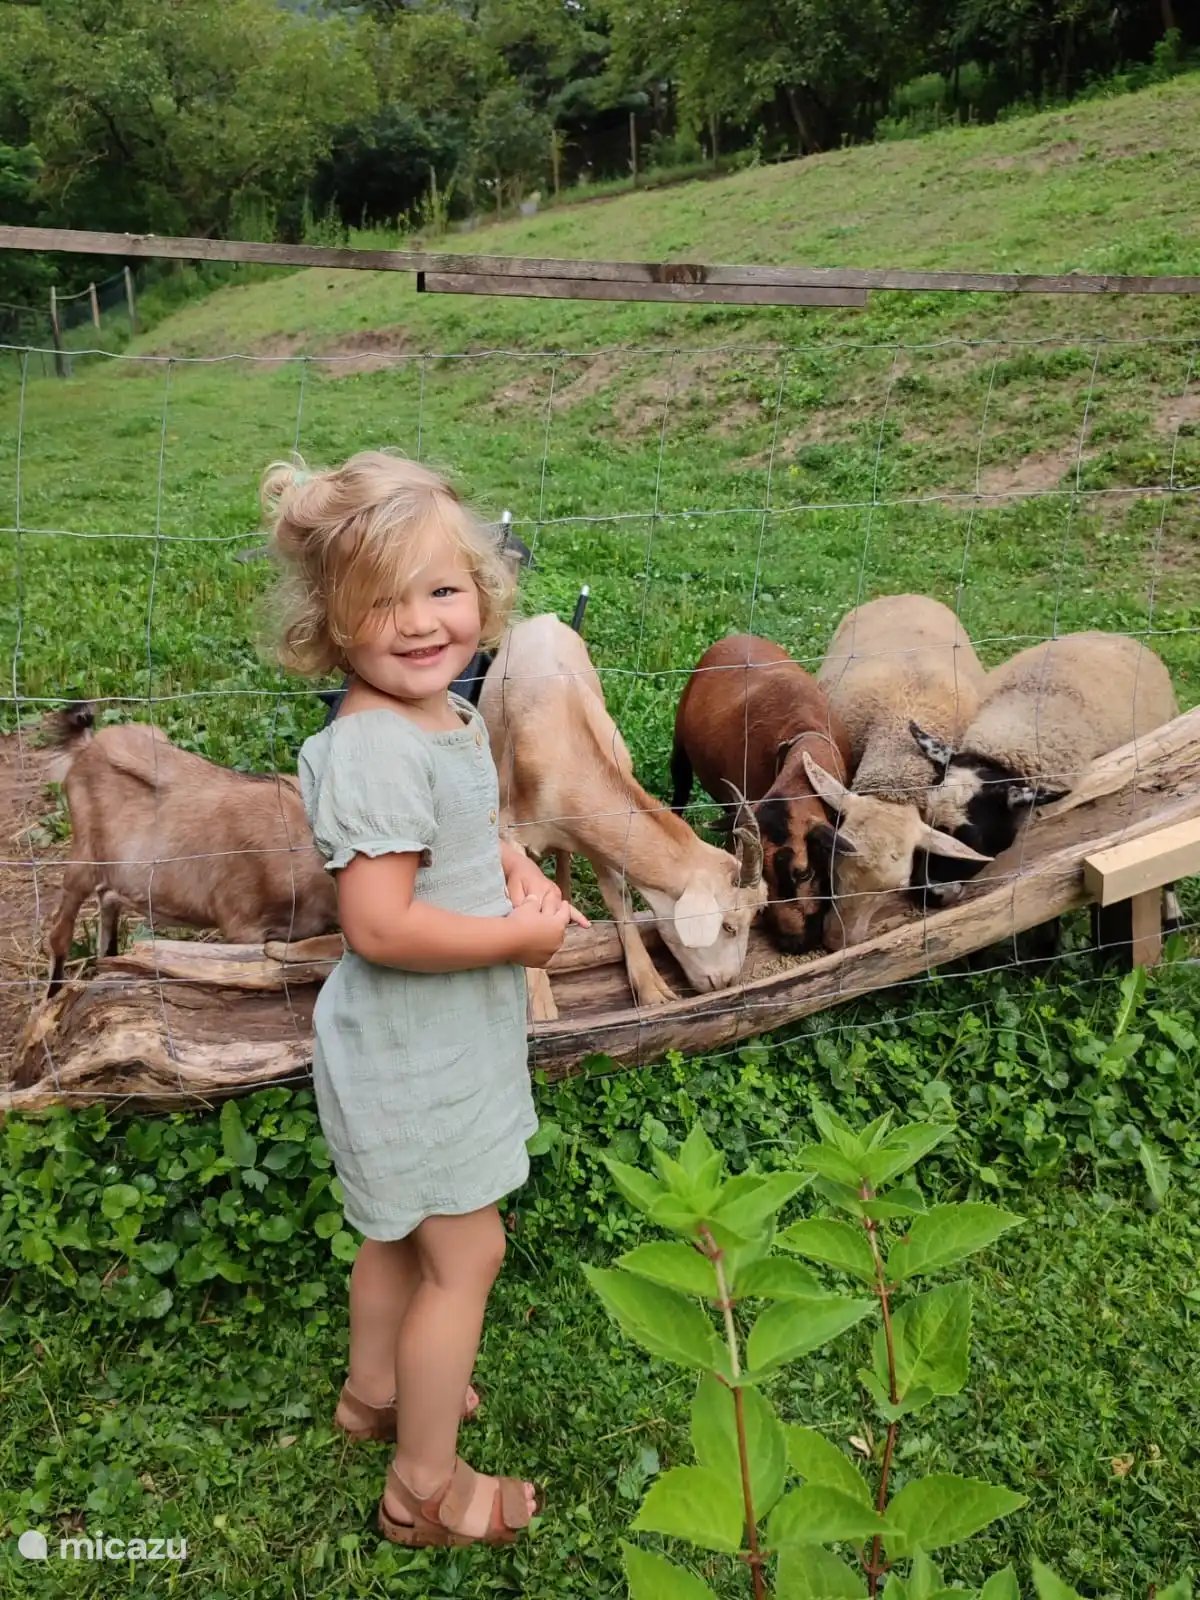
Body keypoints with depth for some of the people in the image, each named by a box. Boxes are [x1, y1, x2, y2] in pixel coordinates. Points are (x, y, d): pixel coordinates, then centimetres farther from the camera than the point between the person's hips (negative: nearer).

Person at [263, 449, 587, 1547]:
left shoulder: (452, 717, 0)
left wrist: (520, 869, -3)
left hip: (446, 1039, 9)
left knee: (403, 1227, 27)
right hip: (411, 1053, -9)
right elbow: (378, 926, -33)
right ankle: (426, 1487, 27)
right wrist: (523, 934, -23)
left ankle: (376, 1390, 51)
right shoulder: (377, 750, -30)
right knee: (467, 1250, 6)